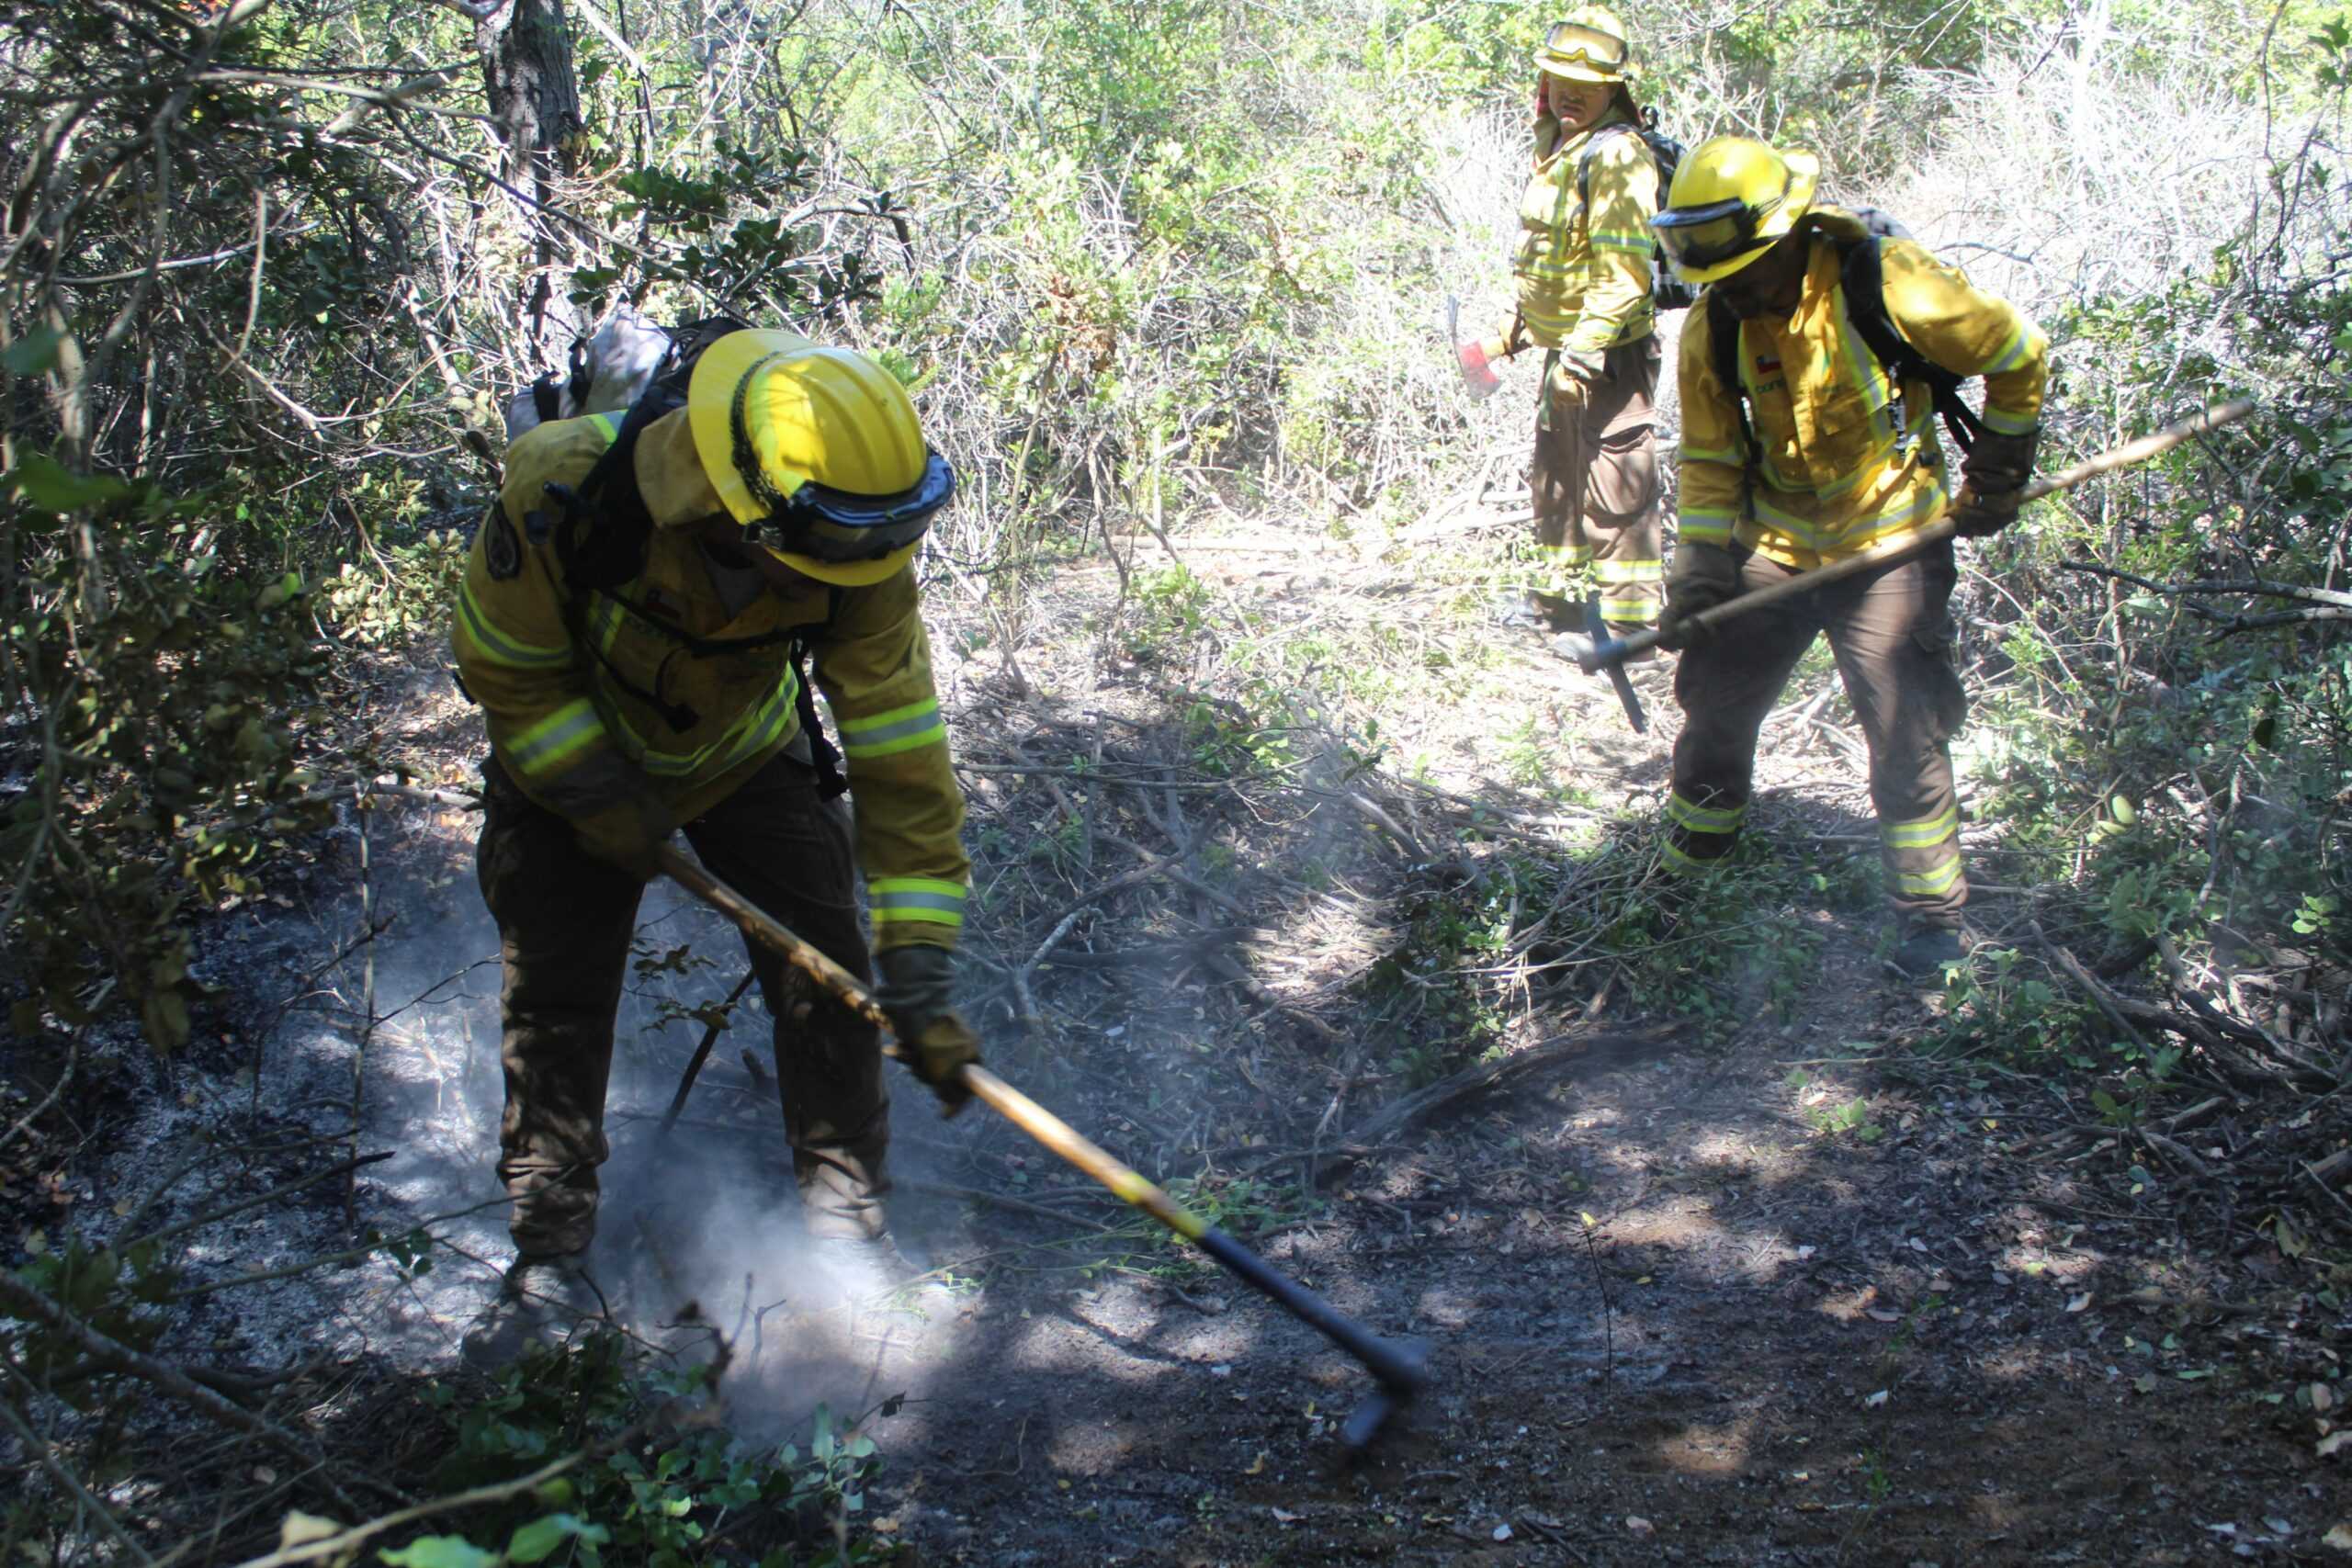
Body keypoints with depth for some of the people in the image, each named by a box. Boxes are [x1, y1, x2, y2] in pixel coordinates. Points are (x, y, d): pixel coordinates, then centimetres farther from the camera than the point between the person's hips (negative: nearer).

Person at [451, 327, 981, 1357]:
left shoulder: (858, 561, -33)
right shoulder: (562, 489, -38)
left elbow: (901, 757, -30)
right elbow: (503, 663, -19)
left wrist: (918, 979, -33)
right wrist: (602, 799, -24)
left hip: (747, 755, 1)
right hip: (568, 755, -1)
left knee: (824, 968, -7)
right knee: (554, 1001, -1)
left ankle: (846, 1217, 12)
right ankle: (549, 1257, 15)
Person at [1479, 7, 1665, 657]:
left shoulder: (1618, 157, -18)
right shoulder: (1557, 150, 13)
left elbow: (1623, 273, -25)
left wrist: (1583, 352, -29)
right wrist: (1514, 330, 24)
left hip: (1611, 352, -10)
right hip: (1565, 347, 10)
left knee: (1615, 482, -7)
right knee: (1557, 472, 21)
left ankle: (1629, 617, 0)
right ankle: (1557, 594, 36)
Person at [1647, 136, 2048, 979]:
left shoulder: (1884, 282, -20)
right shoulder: (1713, 326, -7)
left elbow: (2019, 357, -7)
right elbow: (1710, 458, 2)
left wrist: (1997, 475, -2)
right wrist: (1700, 570, -8)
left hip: (1888, 547, -4)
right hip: (1773, 547, 4)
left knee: (1905, 728, -8)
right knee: (1715, 703, 7)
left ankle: (1930, 911, 7)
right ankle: (1686, 863, 29)